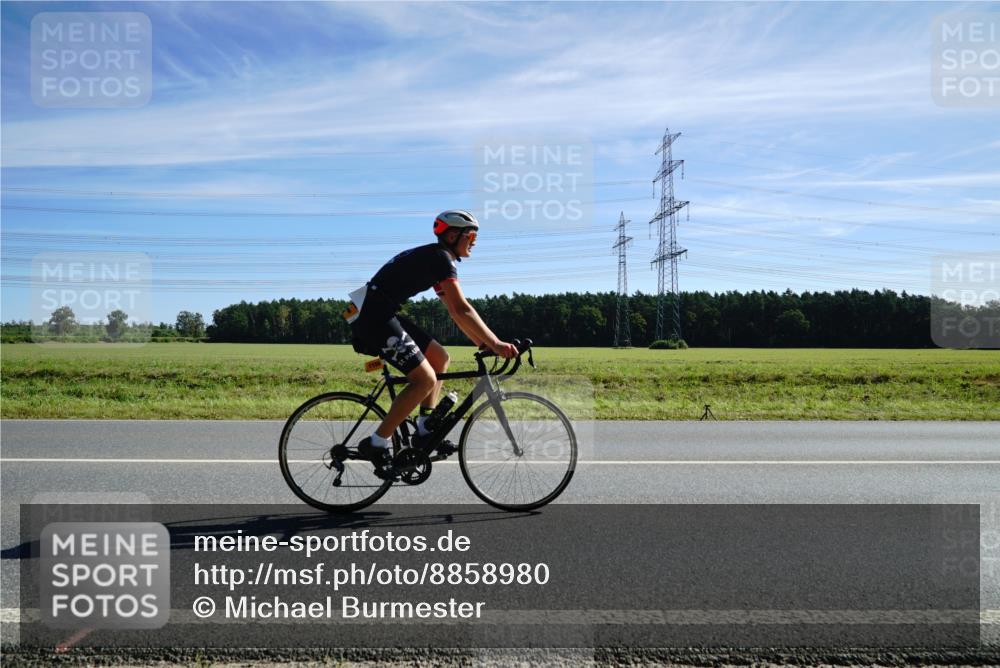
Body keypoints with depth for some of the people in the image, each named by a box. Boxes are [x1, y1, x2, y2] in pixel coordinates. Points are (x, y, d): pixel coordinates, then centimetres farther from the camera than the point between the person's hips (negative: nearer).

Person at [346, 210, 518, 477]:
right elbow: (462, 309, -22)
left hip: (382, 314, 10)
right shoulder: (442, 258, -11)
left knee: (439, 357, 13)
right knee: (425, 379, -13)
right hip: (375, 315, -10)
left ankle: (425, 430, 13)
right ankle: (377, 443, -7)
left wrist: (484, 343, 17)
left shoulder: (434, 259, 20)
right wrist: (495, 343, -20)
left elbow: (455, 312, 22)